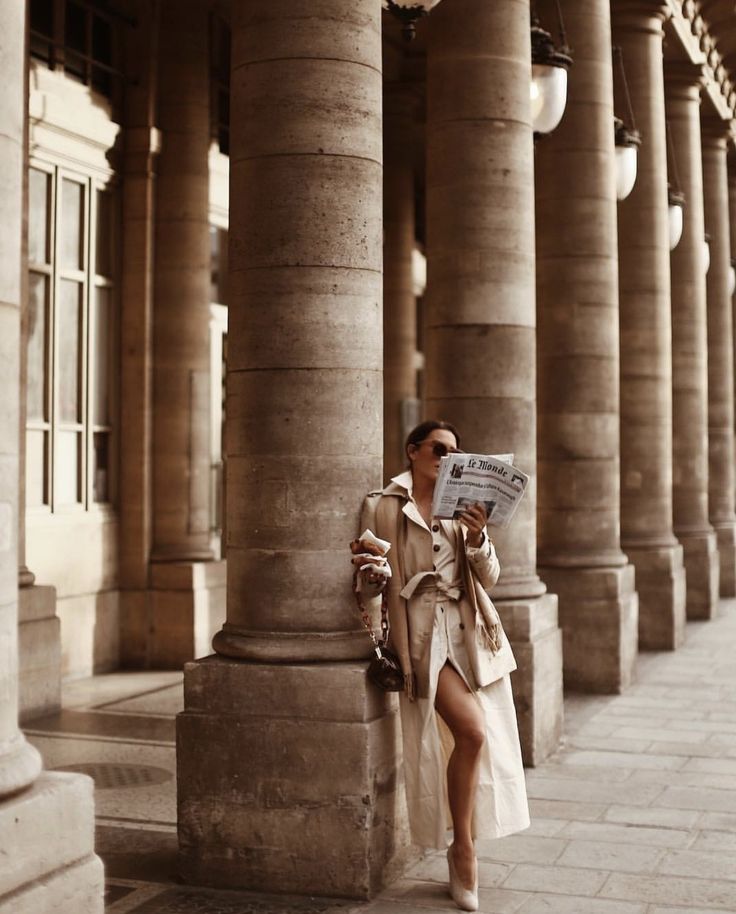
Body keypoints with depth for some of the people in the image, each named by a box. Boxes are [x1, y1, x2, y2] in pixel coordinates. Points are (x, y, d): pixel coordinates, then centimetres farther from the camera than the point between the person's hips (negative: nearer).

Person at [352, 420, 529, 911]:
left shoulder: (461, 506, 10)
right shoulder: (383, 506, -1)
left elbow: (489, 578, 6)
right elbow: (370, 588, 1)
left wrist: (478, 537, -12)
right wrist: (375, 575, -21)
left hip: (470, 630, 5)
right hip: (423, 631, -5)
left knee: (477, 738, 2)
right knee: (471, 732, -17)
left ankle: (465, 844, 20)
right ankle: (463, 850, 0)